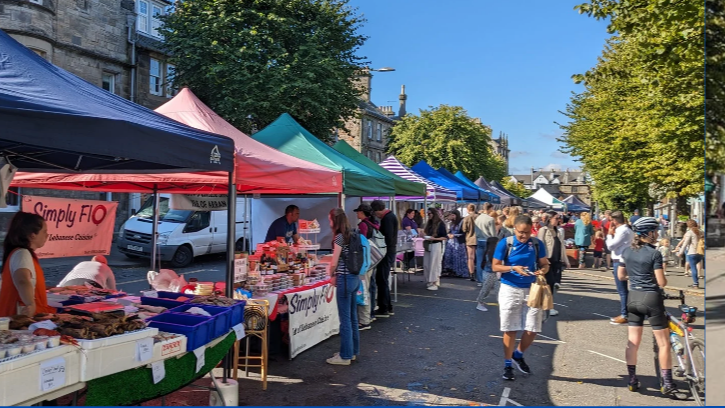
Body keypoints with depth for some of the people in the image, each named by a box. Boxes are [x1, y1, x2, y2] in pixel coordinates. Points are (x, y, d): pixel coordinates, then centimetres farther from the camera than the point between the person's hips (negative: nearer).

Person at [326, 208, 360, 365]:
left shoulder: (339, 237, -14)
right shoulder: (351, 235, 10)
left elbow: (334, 263, -13)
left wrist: (331, 276, 5)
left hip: (345, 279, -9)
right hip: (355, 277, 9)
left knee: (345, 319, -1)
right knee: (352, 317, 16)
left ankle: (345, 356, 7)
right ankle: (353, 351, 26)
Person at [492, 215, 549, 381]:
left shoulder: (537, 244, -1)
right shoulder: (505, 243, -8)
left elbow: (545, 264, 7)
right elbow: (495, 266, -5)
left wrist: (542, 270, -16)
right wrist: (513, 268, -21)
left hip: (531, 290, 2)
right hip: (510, 289, -2)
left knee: (532, 330, 3)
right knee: (510, 330, 4)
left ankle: (518, 355, 31)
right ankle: (508, 365, 20)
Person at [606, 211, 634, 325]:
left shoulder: (623, 231, -18)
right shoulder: (626, 230, 14)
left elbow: (610, 245, -19)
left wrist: (610, 234, -6)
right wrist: (613, 234, 7)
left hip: (620, 262, -11)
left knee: (622, 290, -5)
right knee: (623, 290, 15)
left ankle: (624, 316, 0)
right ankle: (624, 314, 23)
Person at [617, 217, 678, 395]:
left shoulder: (626, 251, 2)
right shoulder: (654, 254, -13)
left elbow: (620, 276, 8)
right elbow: (661, 283, -13)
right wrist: (665, 278, 8)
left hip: (633, 298, 5)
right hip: (652, 298, -5)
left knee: (633, 342, 11)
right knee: (664, 344, 6)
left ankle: (632, 380, 17)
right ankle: (667, 383, 8)